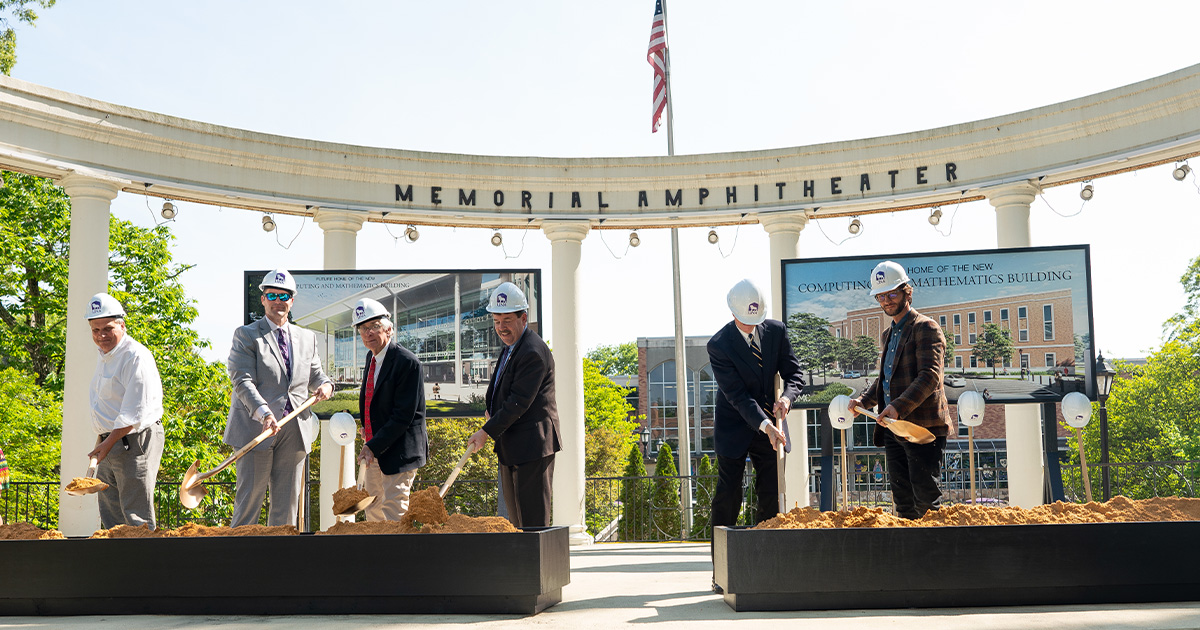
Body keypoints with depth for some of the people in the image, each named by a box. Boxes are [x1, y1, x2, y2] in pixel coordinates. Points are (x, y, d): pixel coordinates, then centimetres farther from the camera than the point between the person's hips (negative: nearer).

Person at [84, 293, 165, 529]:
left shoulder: (135, 357, -16)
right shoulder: (103, 356, 15)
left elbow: (135, 412, -21)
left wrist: (109, 442, -21)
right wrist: (101, 440, 20)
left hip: (135, 442, -9)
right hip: (110, 442, 10)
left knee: (136, 517, -8)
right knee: (111, 518, 13)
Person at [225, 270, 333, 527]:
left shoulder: (307, 338, 16)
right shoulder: (246, 335, 0)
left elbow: (314, 373, 24)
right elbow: (242, 380, -10)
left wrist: (325, 384, -2)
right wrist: (264, 413, -25)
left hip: (295, 429, 5)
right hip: (257, 428, -5)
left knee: (288, 500, 7)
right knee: (249, 498, -3)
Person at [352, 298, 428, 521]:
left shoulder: (407, 362, -18)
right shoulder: (372, 358, 9)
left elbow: (403, 416, -20)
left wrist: (374, 446, -20)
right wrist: (366, 429, 11)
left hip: (399, 450, -9)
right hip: (373, 449, 9)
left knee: (394, 510, -8)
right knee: (372, 509, 15)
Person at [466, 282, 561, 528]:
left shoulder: (533, 353, -20)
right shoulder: (511, 347, 13)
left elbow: (519, 402, -22)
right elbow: (499, 384, 27)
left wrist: (487, 431, -17)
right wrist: (491, 408, 8)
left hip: (532, 445, -10)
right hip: (510, 447, 10)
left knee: (533, 517, -6)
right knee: (515, 518, 15)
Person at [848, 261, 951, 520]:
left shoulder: (925, 328, -7)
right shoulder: (887, 335, 21)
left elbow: (930, 376, -19)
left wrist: (898, 407, -29)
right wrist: (864, 400, 13)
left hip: (923, 427, -8)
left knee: (925, 498, -8)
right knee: (902, 500, 8)